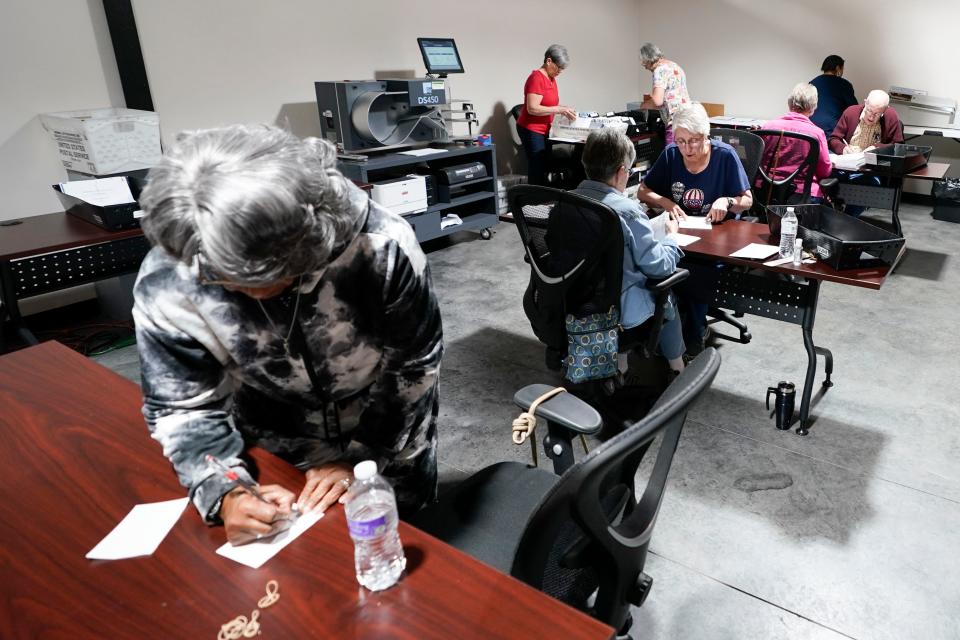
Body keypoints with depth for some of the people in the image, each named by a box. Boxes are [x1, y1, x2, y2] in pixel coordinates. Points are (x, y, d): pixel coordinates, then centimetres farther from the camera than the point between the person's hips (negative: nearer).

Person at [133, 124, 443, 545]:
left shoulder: (381, 246, -33)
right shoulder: (166, 285, -27)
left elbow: (414, 367, -19)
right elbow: (182, 406, -14)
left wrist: (362, 461, -20)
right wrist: (225, 492, -30)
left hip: (390, 442, 0)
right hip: (274, 457, 1)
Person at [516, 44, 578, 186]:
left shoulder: (551, 78, 13)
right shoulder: (536, 78, -16)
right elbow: (532, 108, -23)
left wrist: (564, 108, 1)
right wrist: (559, 110, -22)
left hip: (543, 130, 9)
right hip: (531, 130, -9)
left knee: (544, 168, 7)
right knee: (537, 169, -11)